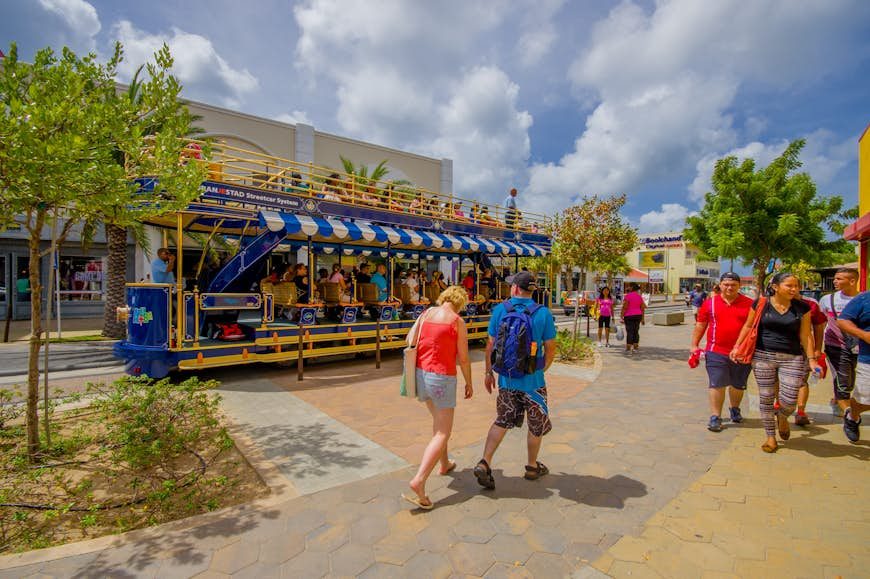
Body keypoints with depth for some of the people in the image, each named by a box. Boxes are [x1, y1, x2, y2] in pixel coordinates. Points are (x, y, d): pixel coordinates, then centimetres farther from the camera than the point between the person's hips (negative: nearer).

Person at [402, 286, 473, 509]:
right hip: (442, 378, -6)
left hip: (420, 373, 6)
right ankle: (419, 481, -10)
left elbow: (410, 340, 2)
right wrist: (469, 383, 6)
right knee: (442, 434, 2)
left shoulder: (426, 313, 3)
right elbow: (463, 359, -7)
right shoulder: (458, 323, -10)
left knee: (439, 421, 27)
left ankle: (444, 464, 42)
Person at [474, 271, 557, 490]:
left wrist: (489, 373, 8)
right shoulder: (543, 314, -9)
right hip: (532, 379, -2)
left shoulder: (500, 310, -6)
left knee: (502, 421, 17)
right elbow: (550, 349, -5)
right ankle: (532, 467, 36)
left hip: (506, 378, 2)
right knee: (537, 424, 19)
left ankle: (484, 464, 8)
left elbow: (490, 345, -3)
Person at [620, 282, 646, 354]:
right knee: (636, 332, 10)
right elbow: (642, 308, 7)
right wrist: (642, 319, 13)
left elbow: (624, 307, -17)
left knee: (629, 332, -4)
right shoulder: (639, 297, 7)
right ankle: (635, 348, 12)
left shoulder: (627, 296, -13)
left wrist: (621, 317, -13)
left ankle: (628, 349, -3)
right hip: (637, 316, 6)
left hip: (629, 316, -6)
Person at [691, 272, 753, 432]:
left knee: (738, 385, 17)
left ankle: (734, 409, 42)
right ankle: (715, 417, 6)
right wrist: (694, 345, 3)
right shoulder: (710, 303, 2)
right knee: (717, 384, -3)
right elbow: (700, 325, 7)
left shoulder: (749, 304, 2)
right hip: (716, 351, -1)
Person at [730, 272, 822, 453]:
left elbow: (805, 335, 6)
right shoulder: (761, 304, 0)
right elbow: (748, 326, 8)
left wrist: (812, 359, 1)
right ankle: (771, 437, 19)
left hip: (792, 358, 1)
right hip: (763, 356, -1)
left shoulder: (802, 307, 3)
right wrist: (737, 347, 1)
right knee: (766, 398, 4)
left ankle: (782, 417, 32)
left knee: (789, 400, -5)